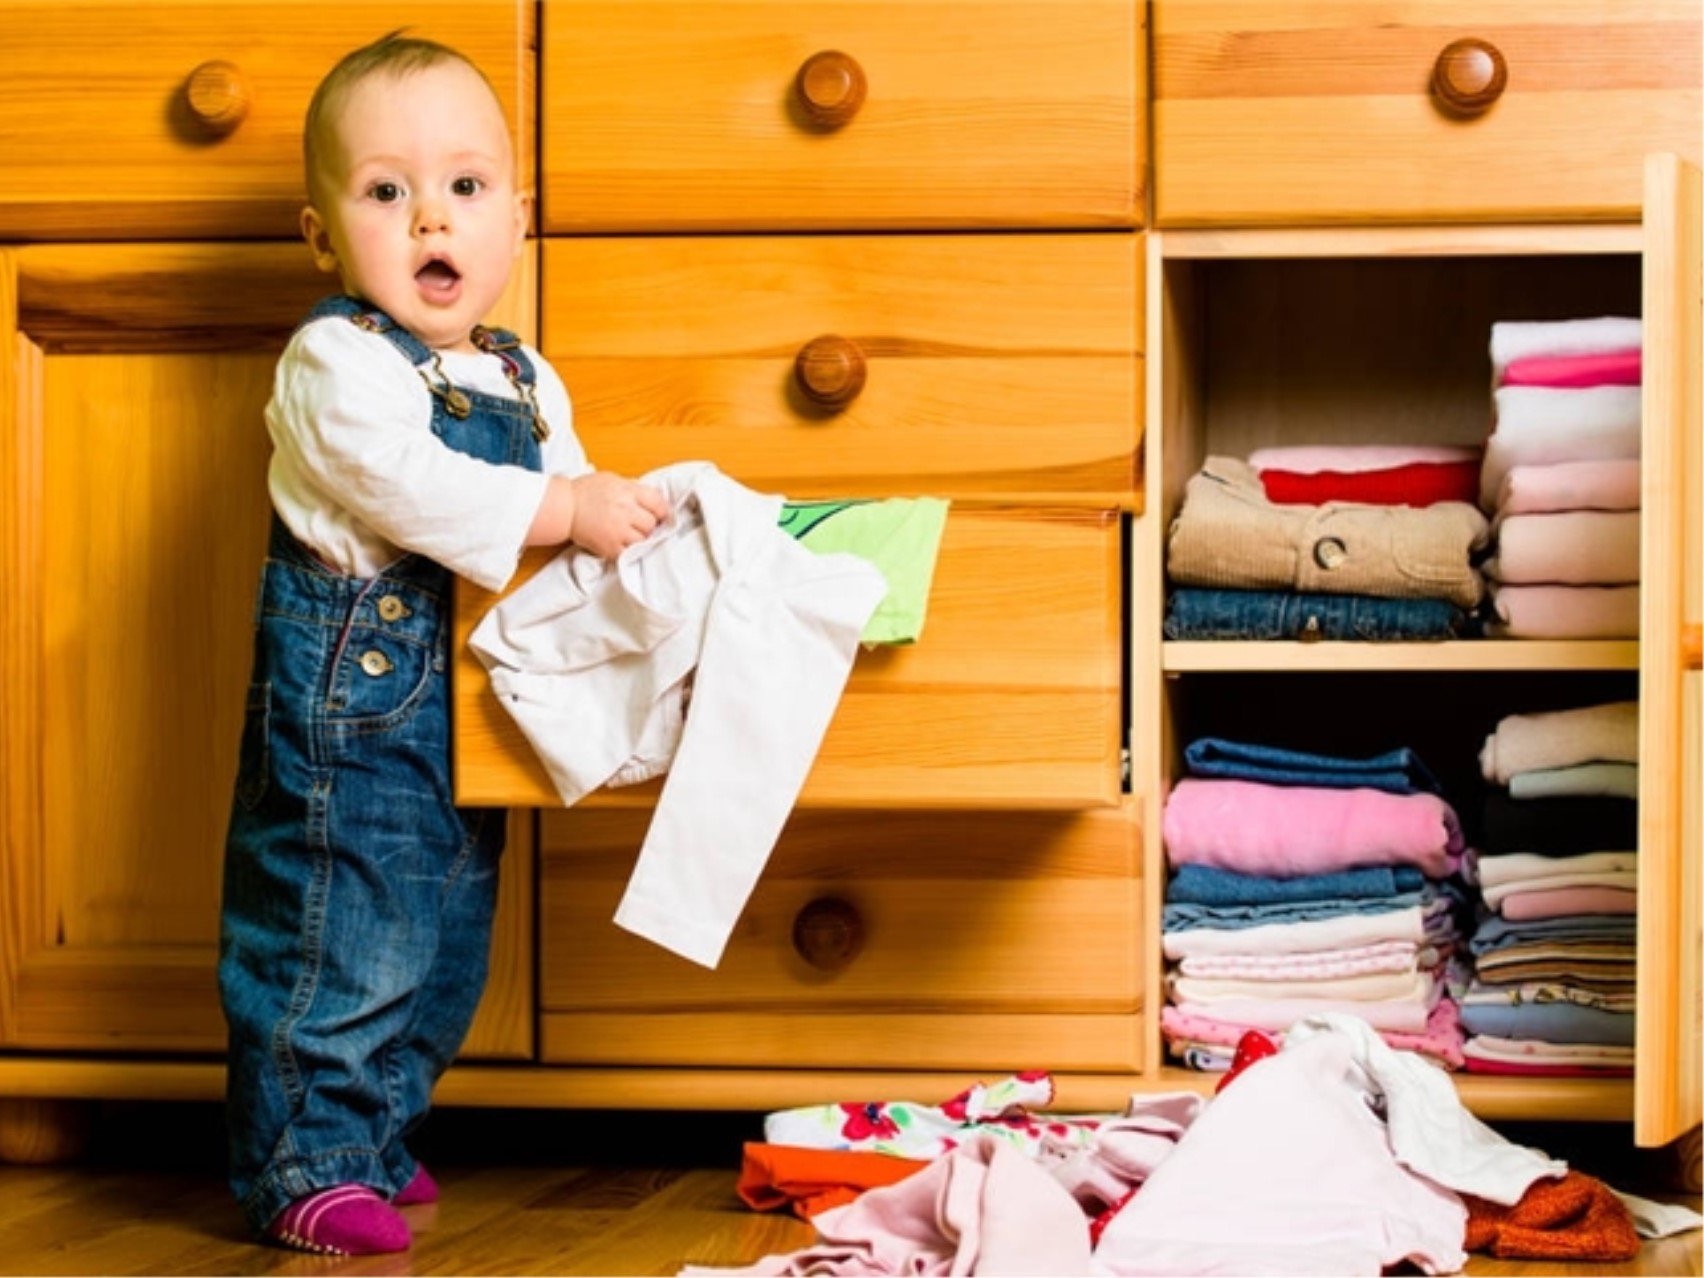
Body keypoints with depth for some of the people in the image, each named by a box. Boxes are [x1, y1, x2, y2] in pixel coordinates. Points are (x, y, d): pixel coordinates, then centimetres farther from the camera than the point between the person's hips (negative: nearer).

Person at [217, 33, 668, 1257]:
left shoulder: (526, 381, 13)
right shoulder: (336, 363, -12)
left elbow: (570, 502, 20)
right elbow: (405, 487, -24)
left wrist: (635, 514, -1)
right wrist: (563, 511, -25)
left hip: (472, 707, 8)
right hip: (350, 696, -8)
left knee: (444, 948, 16)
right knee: (339, 939, -6)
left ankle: (375, 1141, 30)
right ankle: (303, 1168, 3)